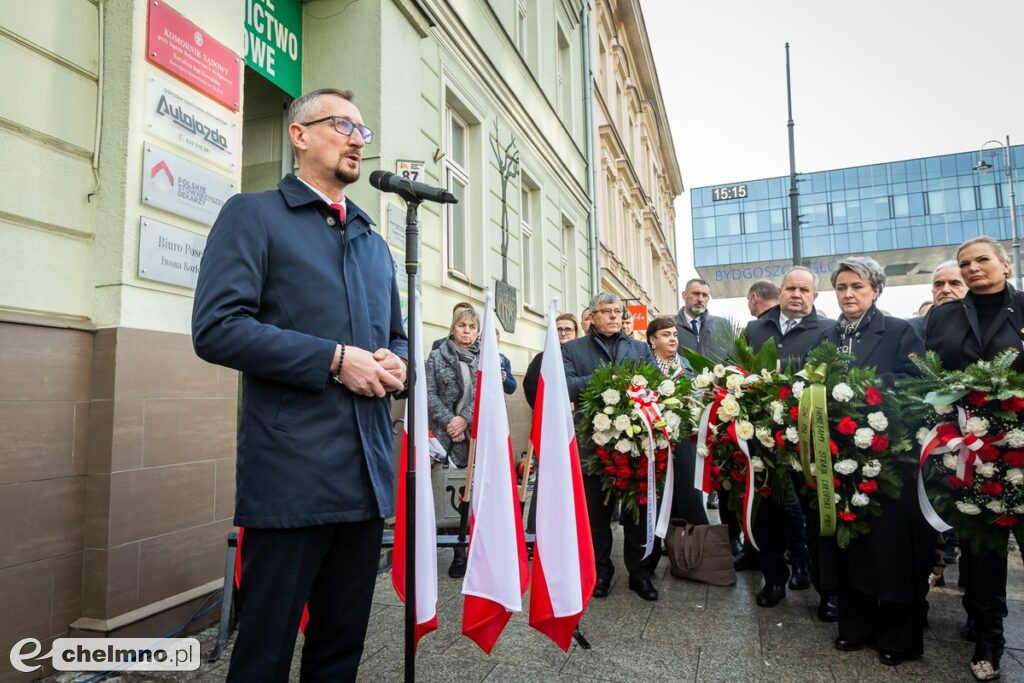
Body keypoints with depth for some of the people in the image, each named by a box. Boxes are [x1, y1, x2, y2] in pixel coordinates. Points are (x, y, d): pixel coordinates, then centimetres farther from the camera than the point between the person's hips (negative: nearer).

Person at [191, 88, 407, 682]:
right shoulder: (253, 215, 1)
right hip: (291, 473, -6)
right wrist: (335, 359, -16)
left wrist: (395, 363, 0)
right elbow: (216, 328, -12)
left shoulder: (375, 243, 20)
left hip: (368, 473, 6)